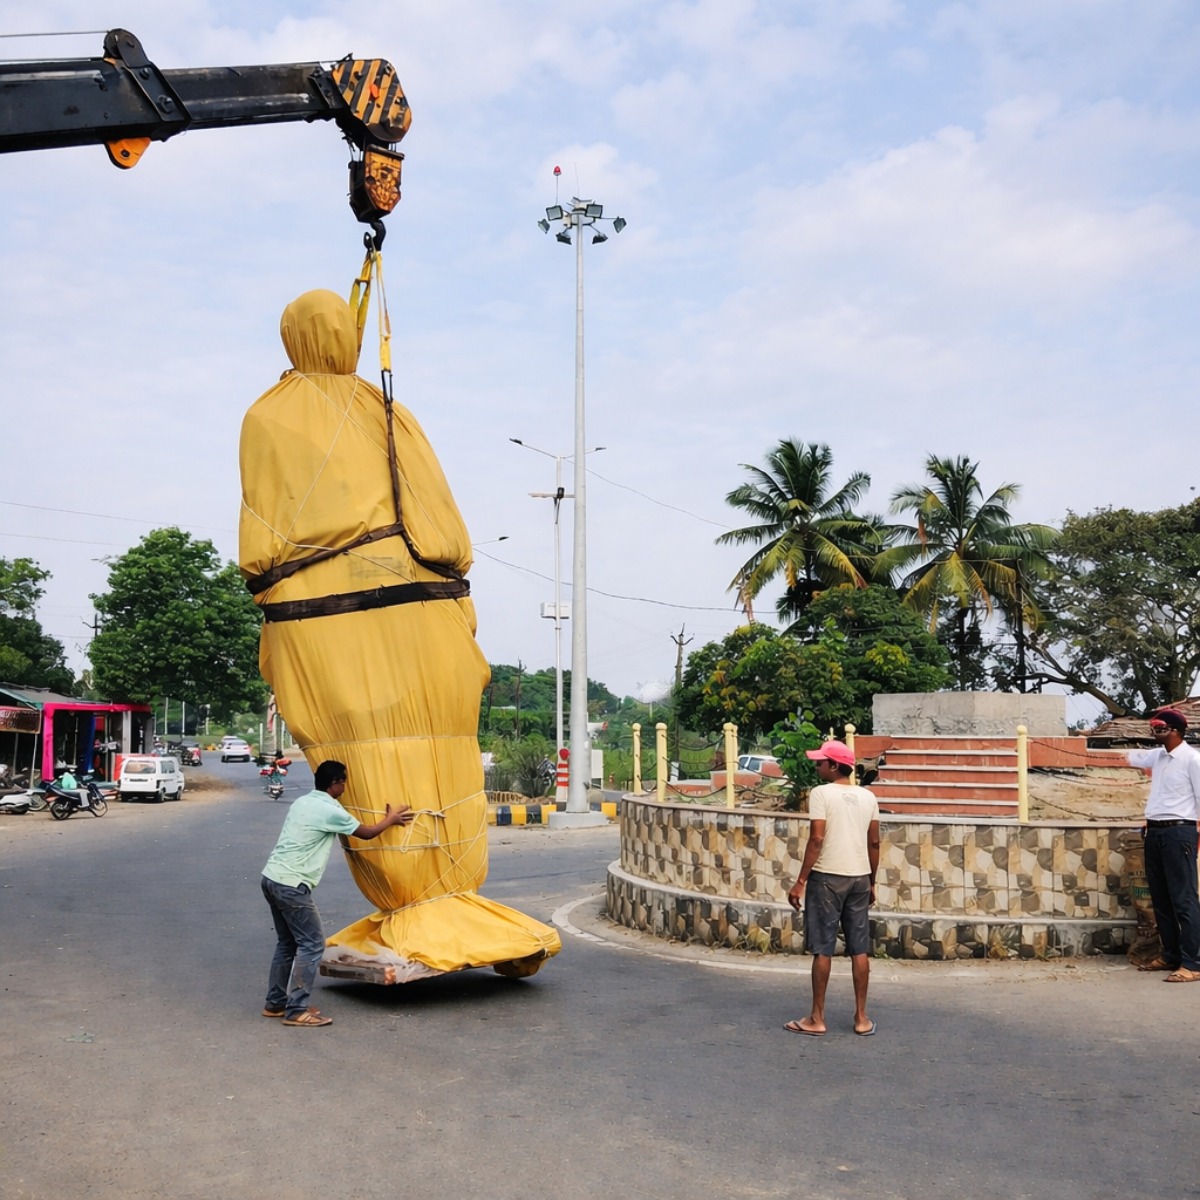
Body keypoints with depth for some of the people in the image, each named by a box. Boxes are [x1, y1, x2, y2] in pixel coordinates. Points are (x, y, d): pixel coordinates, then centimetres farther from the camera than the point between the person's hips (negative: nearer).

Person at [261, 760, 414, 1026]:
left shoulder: (302, 802, 14)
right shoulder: (330, 811, -10)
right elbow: (367, 833, 5)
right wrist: (391, 819, 22)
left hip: (272, 877, 9)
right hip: (291, 885, -9)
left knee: (288, 943, 18)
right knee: (311, 944, -3)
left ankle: (275, 1003, 24)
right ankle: (296, 1011, -2)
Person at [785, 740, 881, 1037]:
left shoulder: (821, 793, -9)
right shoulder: (867, 797, 8)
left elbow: (817, 840, -15)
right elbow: (874, 843, 10)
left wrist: (800, 882, -12)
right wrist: (872, 882, 19)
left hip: (827, 877, -5)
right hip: (859, 878, 5)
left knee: (822, 949, 1)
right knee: (859, 949, 9)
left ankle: (817, 1019, 7)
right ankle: (862, 1017, 14)